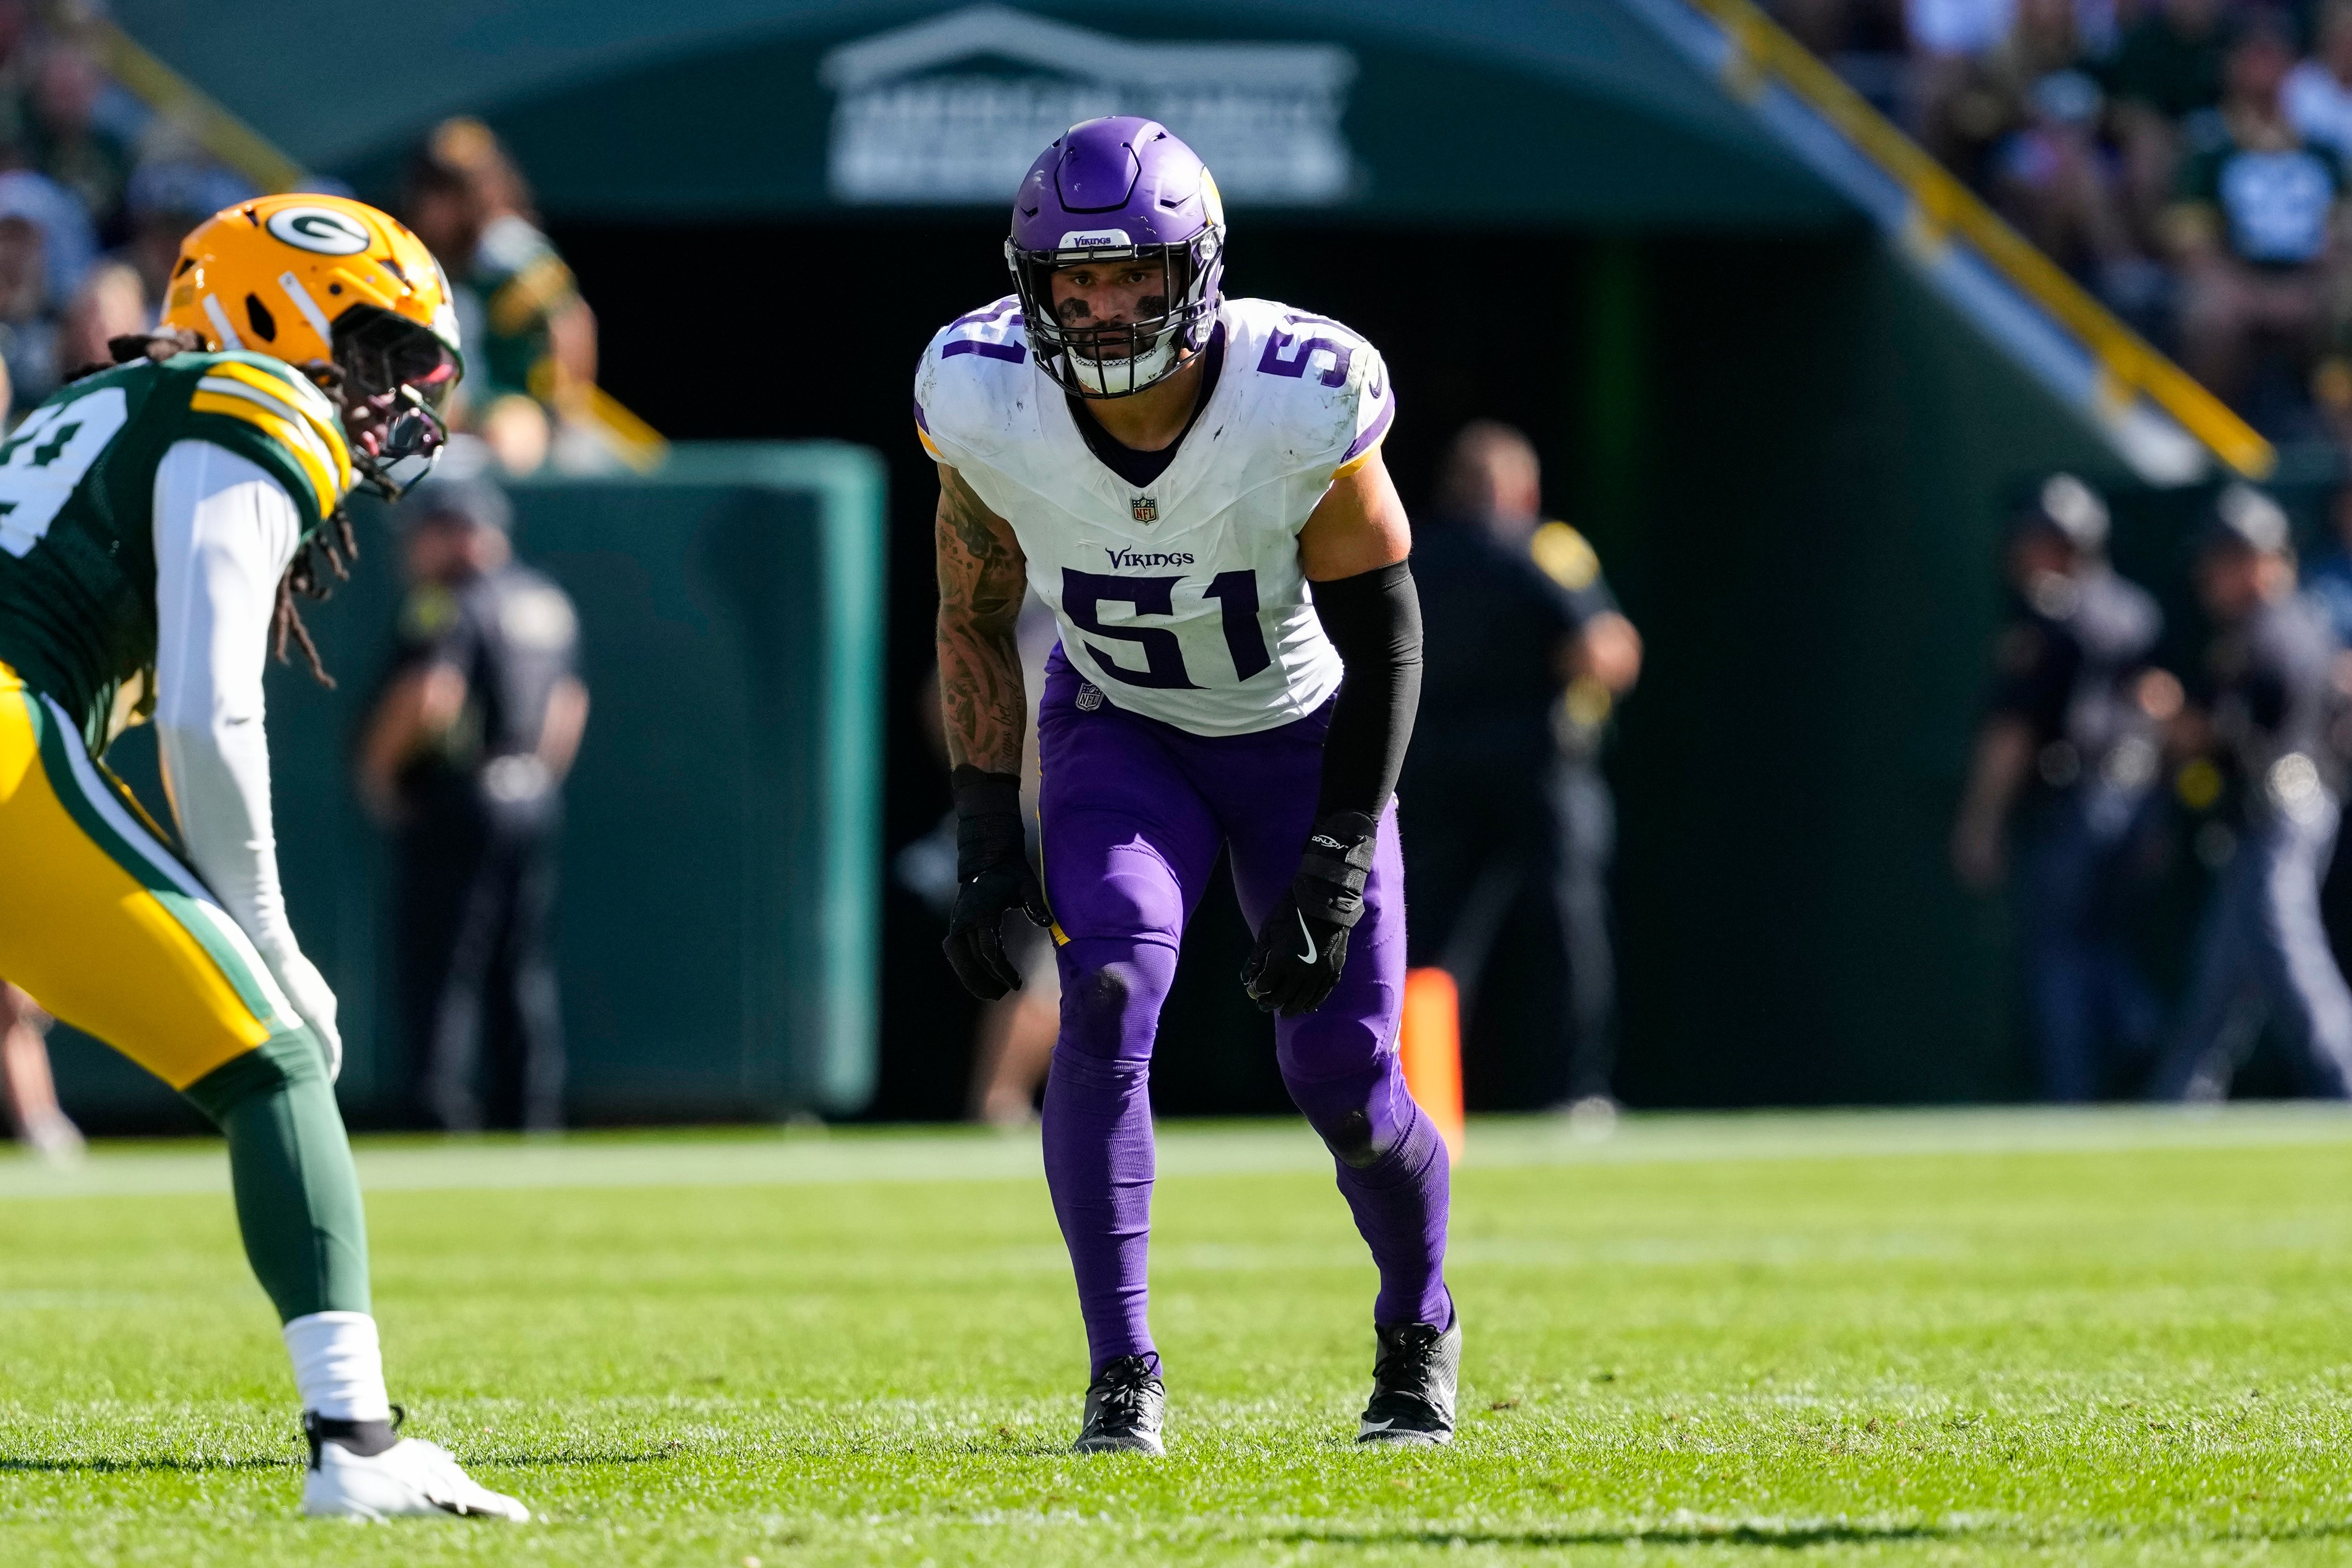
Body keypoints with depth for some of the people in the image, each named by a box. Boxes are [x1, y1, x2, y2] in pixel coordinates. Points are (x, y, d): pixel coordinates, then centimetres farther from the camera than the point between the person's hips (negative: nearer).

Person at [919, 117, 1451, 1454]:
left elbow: (1386, 639, -18)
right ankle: (1124, 1372, -15)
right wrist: (988, 839, -7)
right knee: (1109, 999, -23)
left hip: (1300, 734, -1)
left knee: (1344, 1078, -3)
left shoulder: (1303, 405, -30)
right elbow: (976, 621, -6)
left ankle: (1420, 1332, 28)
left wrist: (1334, 868, -21)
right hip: (1119, 732, 1)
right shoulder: (990, 409, -24)